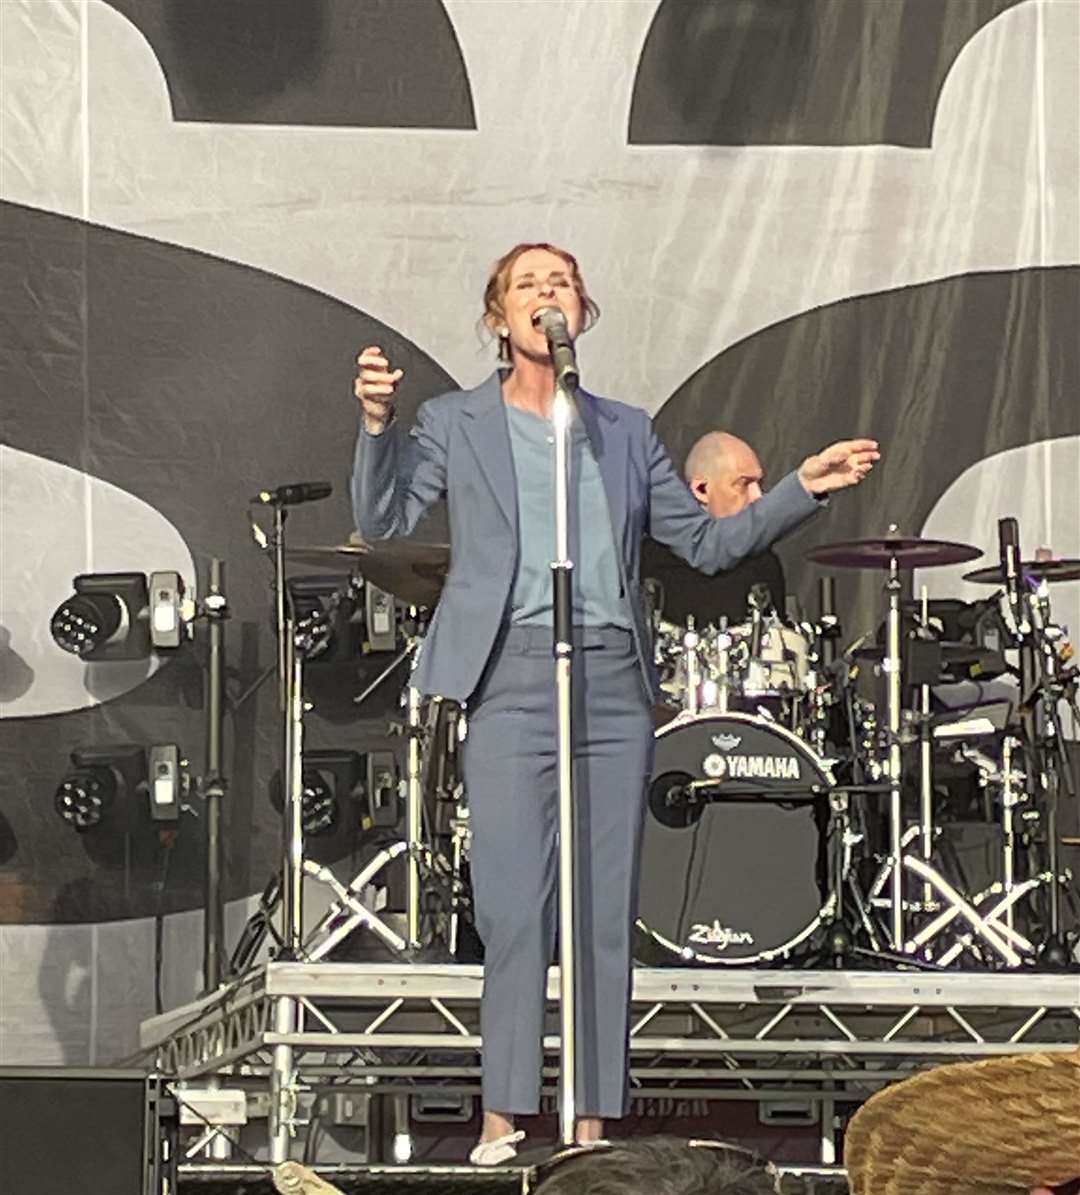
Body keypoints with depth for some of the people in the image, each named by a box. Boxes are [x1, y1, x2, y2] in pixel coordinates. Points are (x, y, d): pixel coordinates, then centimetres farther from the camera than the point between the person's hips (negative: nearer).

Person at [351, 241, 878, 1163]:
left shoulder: (626, 433, 17)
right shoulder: (456, 423, 9)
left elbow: (706, 542, 17)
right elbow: (383, 520, -2)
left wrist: (801, 490, 6)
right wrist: (377, 423, -17)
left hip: (613, 683, 3)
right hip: (513, 682, -3)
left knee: (608, 913, 2)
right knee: (514, 909, -6)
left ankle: (594, 1121, 8)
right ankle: (505, 1117, 2)